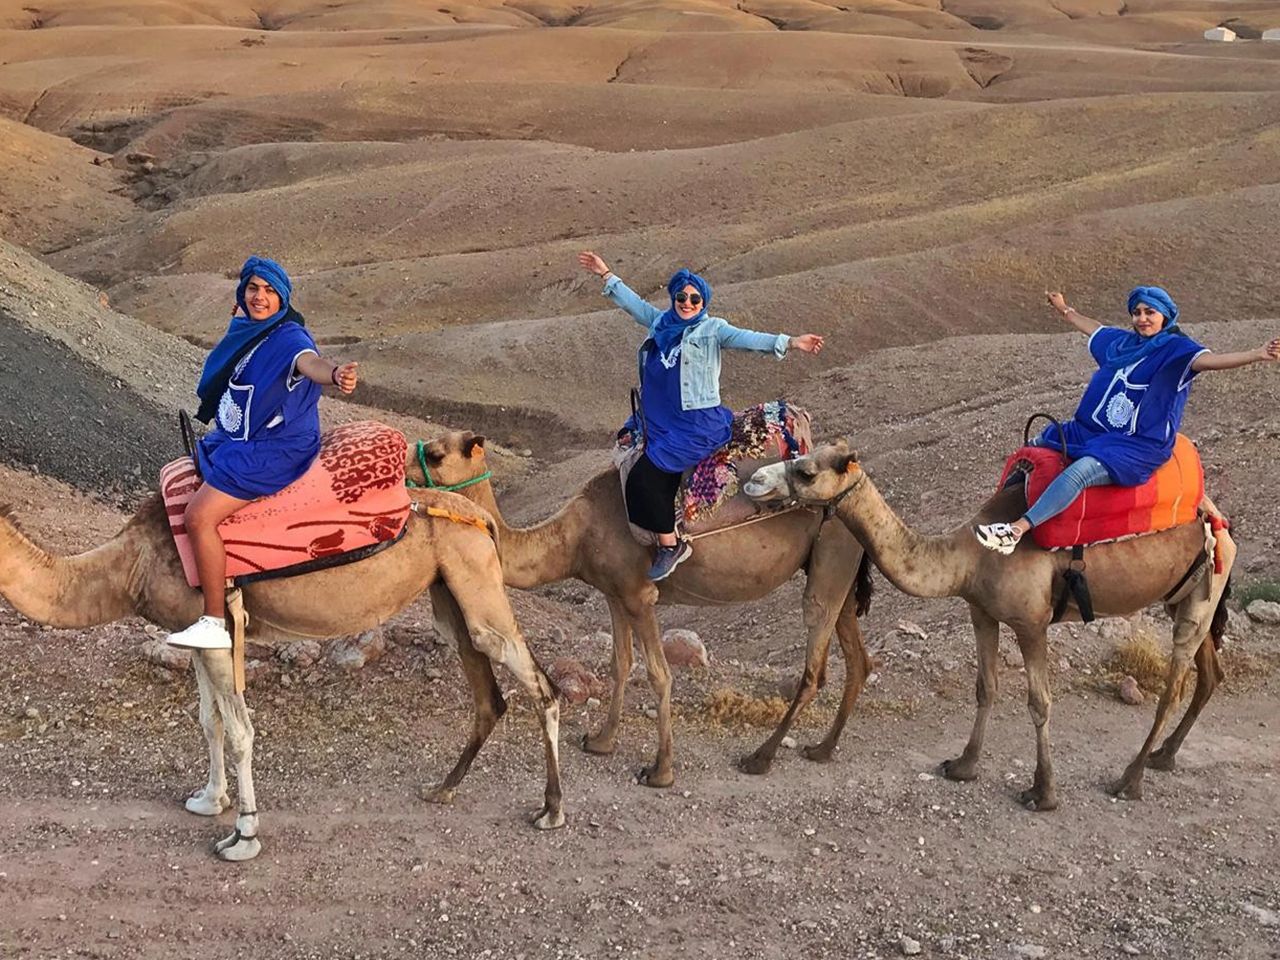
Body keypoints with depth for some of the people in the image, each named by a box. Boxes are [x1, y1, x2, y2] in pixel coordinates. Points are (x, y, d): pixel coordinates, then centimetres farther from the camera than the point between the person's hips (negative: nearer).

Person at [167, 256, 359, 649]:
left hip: (272, 451, -11)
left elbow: (308, 361, -46)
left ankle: (214, 624, -17)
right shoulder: (244, 327, 6)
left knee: (199, 516, -23)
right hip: (234, 440, 11)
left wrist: (334, 373, -66)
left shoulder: (288, 337, -23)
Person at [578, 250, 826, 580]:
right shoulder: (660, 322, 12)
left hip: (698, 424, -6)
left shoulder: (712, 329, -4)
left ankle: (671, 544, -5)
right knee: (645, 478, -1)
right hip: (660, 422, 7)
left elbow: (746, 338, -16)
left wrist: (790, 342, -30)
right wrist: (607, 274, 34)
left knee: (645, 477, -17)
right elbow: (633, 302, 27)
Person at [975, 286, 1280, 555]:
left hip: (1139, 445, -9)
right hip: (1092, 430, 9)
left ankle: (1016, 530, -45)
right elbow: (1093, 328, 34)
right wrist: (1065, 310, 50)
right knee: (1035, 447, 20)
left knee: (1079, 471, -35)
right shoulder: (1120, 341, 13)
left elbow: (1209, 359, -27)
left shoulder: (1174, 349, -9)